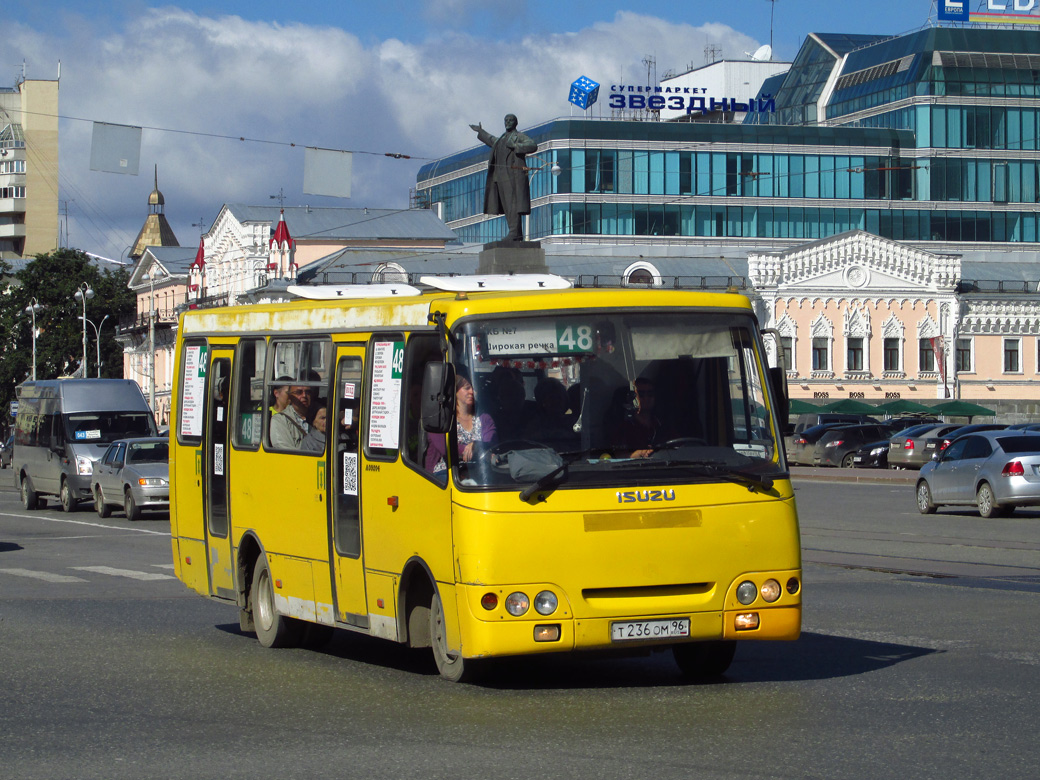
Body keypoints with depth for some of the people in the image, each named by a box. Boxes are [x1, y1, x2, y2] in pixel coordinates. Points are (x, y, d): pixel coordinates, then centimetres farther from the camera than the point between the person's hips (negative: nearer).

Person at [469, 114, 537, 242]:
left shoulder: (520, 136, -1)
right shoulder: (503, 137, 24)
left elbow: (533, 146, -17)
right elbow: (493, 142, 46)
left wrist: (515, 146, -23)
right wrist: (481, 132, 54)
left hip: (513, 173, -8)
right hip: (502, 176, 8)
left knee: (513, 203, -16)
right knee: (507, 206, 3)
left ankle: (515, 233, -20)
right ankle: (517, 234, 2)